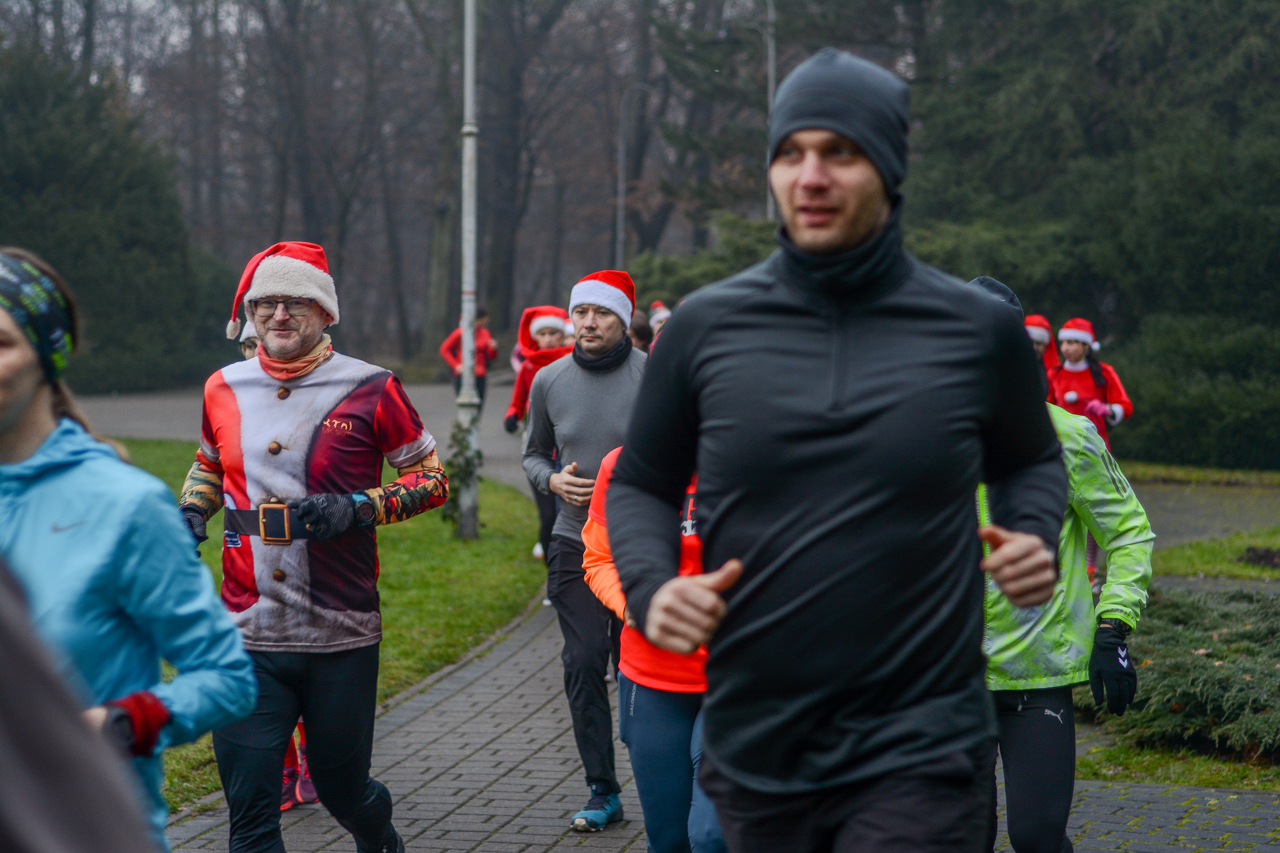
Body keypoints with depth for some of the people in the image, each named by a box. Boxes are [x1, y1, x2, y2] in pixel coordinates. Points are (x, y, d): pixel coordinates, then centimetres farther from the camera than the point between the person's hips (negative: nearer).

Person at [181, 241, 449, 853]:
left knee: (341, 790, 13)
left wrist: (357, 508, -14)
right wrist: (191, 513, 5)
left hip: (342, 639, -2)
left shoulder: (370, 391, -5)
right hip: (248, 639, 2)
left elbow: (432, 478, 2)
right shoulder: (225, 389, 7)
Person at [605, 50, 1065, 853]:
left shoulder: (977, 329, -1)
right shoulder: (706, 326, 1)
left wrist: (1035, 538, -4)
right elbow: (641, 485, 11)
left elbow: (1031, 462, 16)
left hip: (921, 756, -2)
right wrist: (652, 584, -8)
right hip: (753, 750, 2)